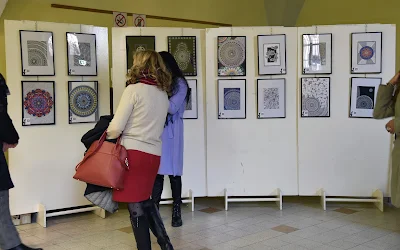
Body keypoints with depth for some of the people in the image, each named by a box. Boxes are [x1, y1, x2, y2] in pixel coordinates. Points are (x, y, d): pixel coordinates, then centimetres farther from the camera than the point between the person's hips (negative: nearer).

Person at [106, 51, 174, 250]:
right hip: (154, 154, 6)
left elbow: (115, 129, -12)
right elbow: (150, 123, 9)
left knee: (136, 206, 4)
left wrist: (104, 137, 9)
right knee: (145, 201, 21)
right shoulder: (163, 93, 10)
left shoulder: (134, 89, -9)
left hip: (133, 153, -6)